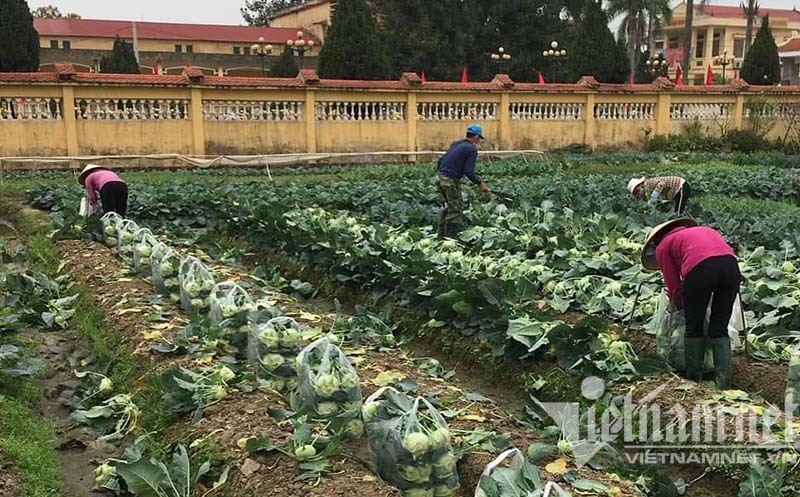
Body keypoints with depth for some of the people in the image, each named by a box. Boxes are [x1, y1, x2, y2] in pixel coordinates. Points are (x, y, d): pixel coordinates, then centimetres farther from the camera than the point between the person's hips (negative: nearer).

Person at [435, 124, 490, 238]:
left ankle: (442, 234, 28)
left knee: (450, 205, 23)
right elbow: (469, 172, -16)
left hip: (439, 177, 8)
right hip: (450, 181, -8)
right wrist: (480, 184, -6)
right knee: (456, 211, 2)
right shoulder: (472, 149, -9)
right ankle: (449, 237, 2)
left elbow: (441, 160, 17)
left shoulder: (456, 144, 14)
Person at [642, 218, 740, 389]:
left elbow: (674, 287, 21)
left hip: (700, 268, -4)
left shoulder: (662, 247, 24)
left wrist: (679, 306, 41)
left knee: (694, 329, 14)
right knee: (720, 330, 15)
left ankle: (693, 379, 18)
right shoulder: (703, 230, 39)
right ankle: (724, 382, 10)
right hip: (731, 264, 4)